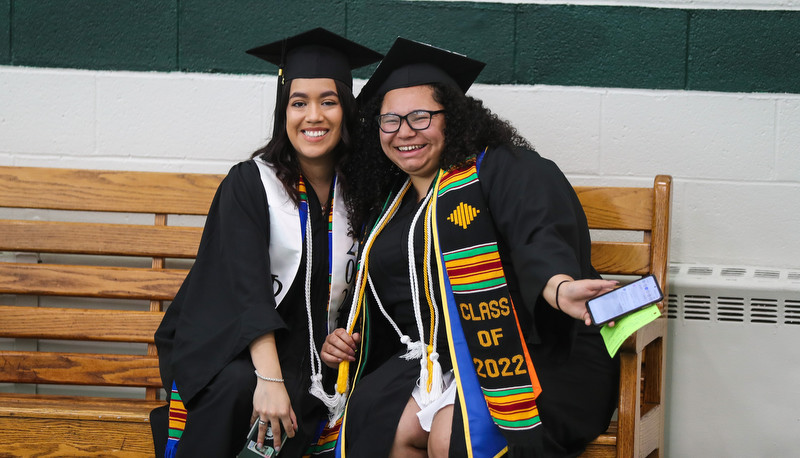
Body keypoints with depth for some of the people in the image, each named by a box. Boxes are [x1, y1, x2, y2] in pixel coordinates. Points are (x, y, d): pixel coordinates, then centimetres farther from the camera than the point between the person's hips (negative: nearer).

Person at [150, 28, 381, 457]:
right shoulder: (249, 184, -8)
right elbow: (248, 285, -20)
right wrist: (269, 380, -32)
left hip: (301, 355, 3)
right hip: (226, 343, -3)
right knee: (236, 387, -36)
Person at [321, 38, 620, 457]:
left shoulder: (503, 170, -5)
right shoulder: (388, 206, 17)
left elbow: (540, 237, -25)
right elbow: (377, 301, 28)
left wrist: (559, 287, -47)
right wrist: (344, 337, 7)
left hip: (533, 356, -6)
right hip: (435, 356, 6)